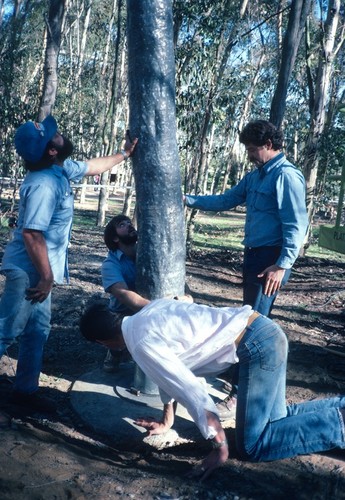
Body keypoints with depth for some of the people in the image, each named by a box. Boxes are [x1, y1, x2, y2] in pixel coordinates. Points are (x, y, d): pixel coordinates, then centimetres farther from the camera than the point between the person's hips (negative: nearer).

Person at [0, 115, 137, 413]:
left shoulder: (62, 169, 5)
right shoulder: (44, 184, -24)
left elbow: (93, 166, 25)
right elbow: (31, 234, -27)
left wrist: (124, 154, 32)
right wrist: (46, 277, -23)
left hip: (37, 271, 10)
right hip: (28, 272, -10)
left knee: (37, 331, 14)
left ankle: (25, 390, 25)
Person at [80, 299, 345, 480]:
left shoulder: (142, 344, -14)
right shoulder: (149, 312, 13)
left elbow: (193, 394, -16)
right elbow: (172, 372, 24)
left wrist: (220, 448, -6)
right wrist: (167, 421, 32)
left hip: (258, 346, -9)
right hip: (264, 330, 9)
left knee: (252, 446, -1)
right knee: (275, 418, 20)